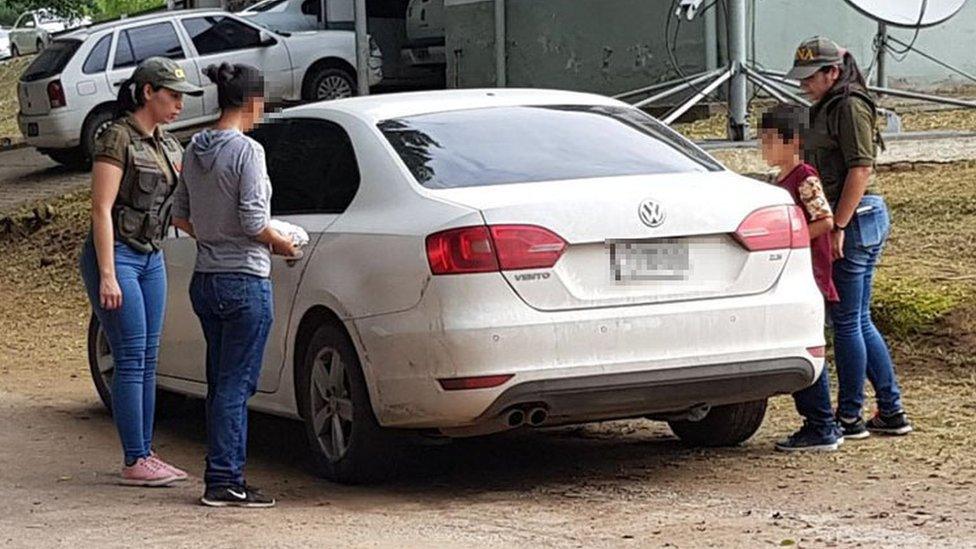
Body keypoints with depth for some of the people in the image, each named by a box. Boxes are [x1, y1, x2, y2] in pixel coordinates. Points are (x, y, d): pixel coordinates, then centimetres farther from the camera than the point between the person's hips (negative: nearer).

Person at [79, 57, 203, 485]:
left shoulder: (168, 145, 12)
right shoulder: (118, 139, -12)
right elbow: (101, 209, -16)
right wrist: (107, 276, -20)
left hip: (150, 257, 8)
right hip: (115, 255, -8)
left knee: (147, 359, 8)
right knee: (131, 359, -8)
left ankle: (146, 455, 13)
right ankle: (135, 462, -4)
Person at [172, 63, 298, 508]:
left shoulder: (195, 150, 9)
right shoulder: (247, 151, -14)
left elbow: (181, 216, 15)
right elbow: (253, 221, -18)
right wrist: (282, 244, -2)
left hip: (205, 280, 8)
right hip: (245, 282, -8)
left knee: (221, 383, 13)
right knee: (235, 384, -4)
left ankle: (222, 475, 17)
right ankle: (224, 482, -2)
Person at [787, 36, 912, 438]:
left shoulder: (849, 106, -11)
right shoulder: (828, 108, 19)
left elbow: (860, 169, -19)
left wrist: (837, 227, -22)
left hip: (855, 221, -10)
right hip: (856, 222, 10)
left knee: (846, 322, -3)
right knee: (859, 322, 13)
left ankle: (849, 417, 4)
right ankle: (892, 412, 16)